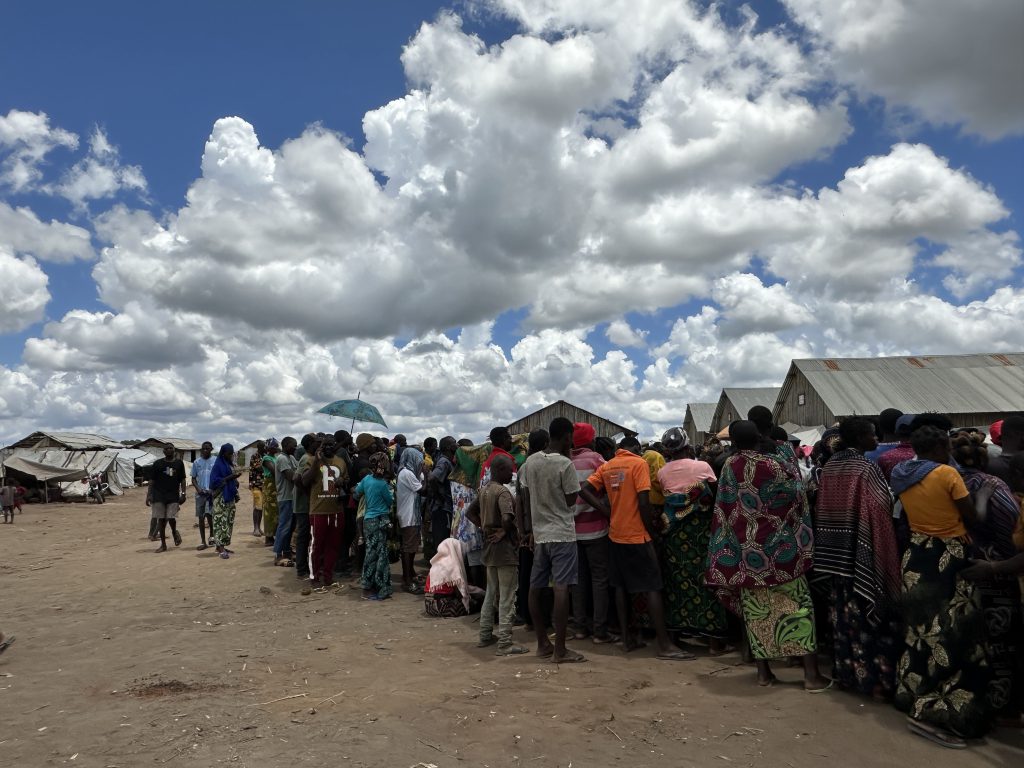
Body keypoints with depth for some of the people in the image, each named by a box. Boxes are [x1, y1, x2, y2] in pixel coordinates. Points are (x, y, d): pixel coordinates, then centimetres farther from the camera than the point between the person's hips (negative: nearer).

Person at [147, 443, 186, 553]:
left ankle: (174, 532, 25)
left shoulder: (179, 463, 6)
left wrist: (183, 493, 1)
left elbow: (182, 480, 9)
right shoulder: (157, 463, 4)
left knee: (172, 518, -9)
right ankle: (163, 545, 11)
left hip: (173, 496, 0)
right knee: (161, 520, 2)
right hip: (159, 496, 1)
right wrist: (149, 495, -2)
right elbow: (152, 480, 5)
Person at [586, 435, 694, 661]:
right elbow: (643, 502, -16)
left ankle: (627, 638, 17)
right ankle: (665, 645, -2)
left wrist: (606, 511, 4)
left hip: (615, 534, 6)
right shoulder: (639, 463, -9)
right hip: (637, 535, -6)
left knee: (620, 586, 12)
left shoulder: (605, 466, 8)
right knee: (652, 588, -3)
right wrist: (652, 531, -6)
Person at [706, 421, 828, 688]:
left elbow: (723, 510, 6)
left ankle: (763, 671, 14)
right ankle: (811, 674, 7)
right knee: (798, 605, 5)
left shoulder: (729, 467, -3)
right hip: (779, 547, -3)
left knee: (756, 610, 9)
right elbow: (797, 497, 0)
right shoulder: (773, 465, -13)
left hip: (744, 551, 3)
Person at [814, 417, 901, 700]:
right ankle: (873, 675, 8)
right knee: (868, 613, 1)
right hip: (864, 553, -7)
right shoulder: (867, 468, -15)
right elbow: (882, 509, -17)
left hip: (837, 555, 7)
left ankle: (846, 669, 24)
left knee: (844, 611, 14)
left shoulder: (830, 466, 6)